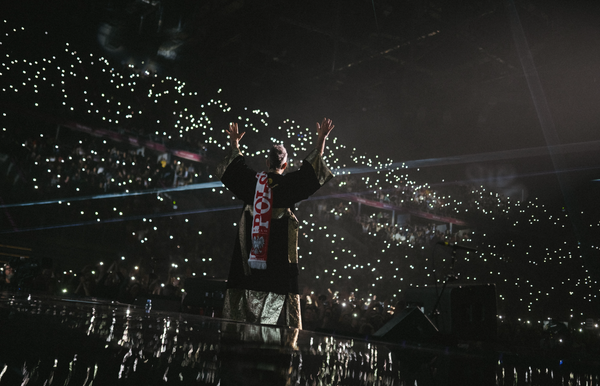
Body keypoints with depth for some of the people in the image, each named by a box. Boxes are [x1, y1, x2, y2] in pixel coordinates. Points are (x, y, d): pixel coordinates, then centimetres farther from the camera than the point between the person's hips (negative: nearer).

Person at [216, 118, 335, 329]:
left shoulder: (252, 179, 6)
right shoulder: (288, 183, -5)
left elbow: (233, 166, 22)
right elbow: (312, 168, -3)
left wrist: (234, 143, 35)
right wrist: (321, 139, 2)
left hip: (249, 246, 3)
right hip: (280, 249, -3)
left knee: (245, 285, 7)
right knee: (280, 285, -1)